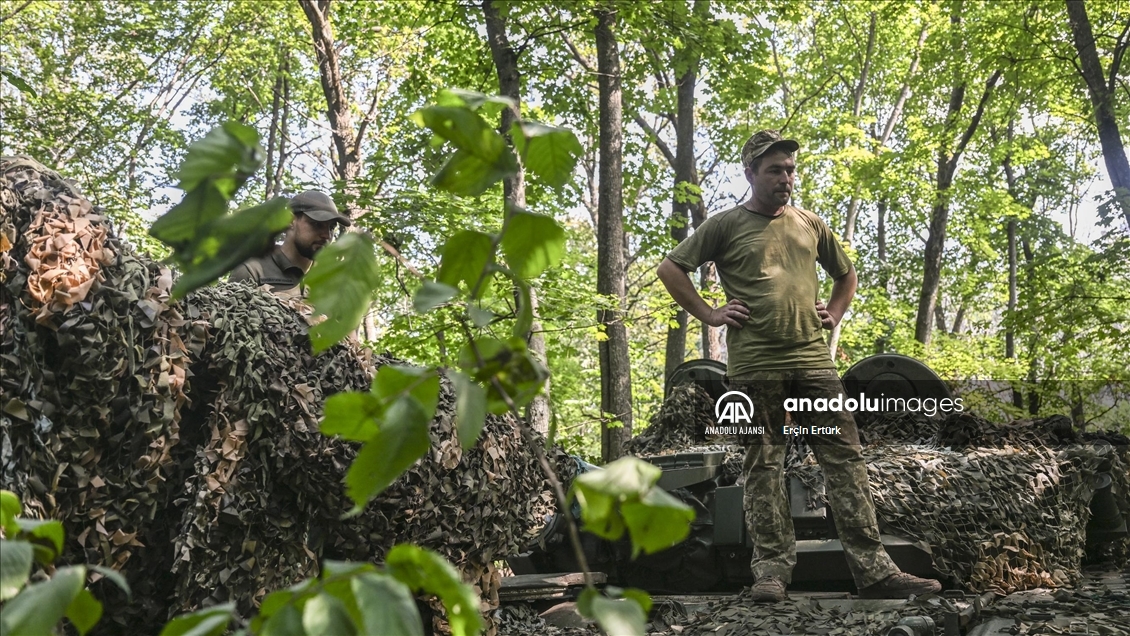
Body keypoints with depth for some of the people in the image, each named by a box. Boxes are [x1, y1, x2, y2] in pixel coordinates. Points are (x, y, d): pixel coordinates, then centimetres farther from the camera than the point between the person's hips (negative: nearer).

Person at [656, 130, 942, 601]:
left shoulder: (809, 224, 17)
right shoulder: (726, 225, 4)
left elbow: (846, 274, 31)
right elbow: (670, 268, 3)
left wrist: (833, 315, 14)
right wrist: (709, 314, -3)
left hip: (813, 362, 4)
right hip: (753, 365, -3)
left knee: (845, 458, -1)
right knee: (764, 466, 2)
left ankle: (873, 569, 3)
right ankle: (772, 568, 10)